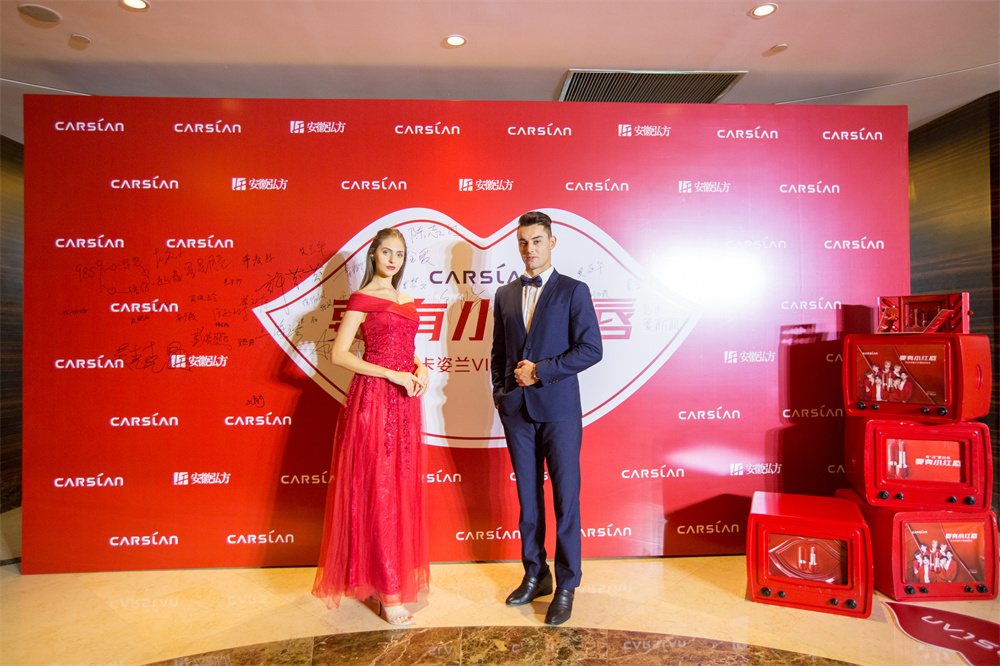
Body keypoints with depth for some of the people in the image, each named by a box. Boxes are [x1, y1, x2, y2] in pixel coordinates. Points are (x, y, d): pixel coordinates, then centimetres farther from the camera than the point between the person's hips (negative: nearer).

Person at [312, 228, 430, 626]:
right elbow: (338, 355, -11)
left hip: (405, 400, 7)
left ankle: (397, 576, 29)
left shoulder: (406, 302, 16)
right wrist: (392, 374, -17)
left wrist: (419, 368, 3)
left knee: (401, 488, 13)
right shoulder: (362, 299, -4)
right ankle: (387, 594, 7)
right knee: (377, 489, -2)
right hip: (374, 398, -7)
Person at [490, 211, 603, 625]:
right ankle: (534, 576, 28)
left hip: (559, 408, -4)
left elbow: (591, 349, -8)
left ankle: (566, 586, 17)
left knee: (565, 498, 2)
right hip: (517, 411, 4)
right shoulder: (505, 295, 13)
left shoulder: (574, 291, -1)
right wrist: (500, 393, 6)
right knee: (528, 497, 12)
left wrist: (540, 370, -12)